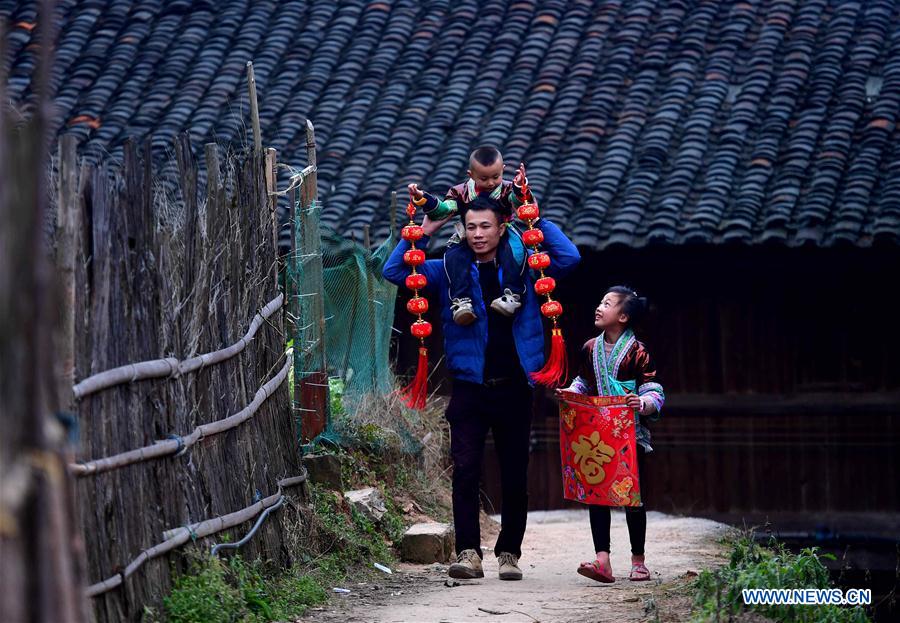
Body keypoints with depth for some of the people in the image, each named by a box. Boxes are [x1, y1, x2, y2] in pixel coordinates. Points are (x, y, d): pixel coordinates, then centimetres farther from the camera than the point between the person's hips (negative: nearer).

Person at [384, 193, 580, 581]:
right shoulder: (450, 272, 7)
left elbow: (569, 258, -3)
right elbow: (394, 271, 5)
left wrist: (537, 221, -2)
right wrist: (424, 232, -1)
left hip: (514, 388, 1)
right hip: (470, 386, 0)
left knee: (515, 476, 5)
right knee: (465, 471, -13)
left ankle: (509, 553, 14)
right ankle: (468, 552, -13)